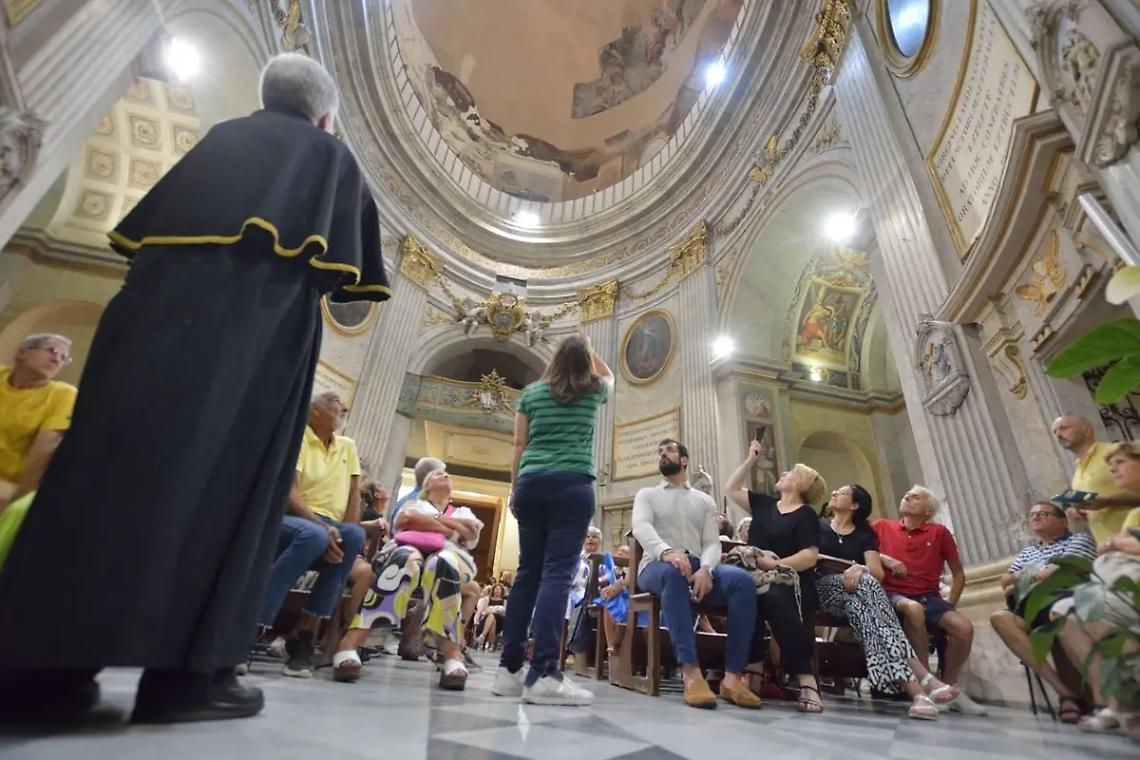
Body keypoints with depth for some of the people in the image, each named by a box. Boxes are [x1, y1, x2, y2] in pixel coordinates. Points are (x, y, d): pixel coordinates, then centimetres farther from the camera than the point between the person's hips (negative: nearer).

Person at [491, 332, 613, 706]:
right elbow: (609, 377, 36)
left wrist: (514, 489, 18)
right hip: (572, 485, -3)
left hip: (531, 484, 3)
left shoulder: (532, 392, 14)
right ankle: (542, 675, -12)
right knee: (558, 572, -7)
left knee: (528, 571, 7)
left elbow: (519, 445, 12)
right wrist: (588, 349, 42)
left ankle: (509, 669, 10)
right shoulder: (592, 390, 11)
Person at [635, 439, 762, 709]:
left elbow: (712, 542, 7)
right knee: (674, 573, -40)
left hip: (699, 567, 3)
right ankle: (691, 673, -41)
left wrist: (705, 569, -18)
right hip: (657, 566, -3)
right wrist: (666, 551, -31)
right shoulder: (646, 495, 14)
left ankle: (733, 676, -27)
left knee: (742, 579, -27)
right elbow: (641, 527, -8)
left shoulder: (705, 500, 21)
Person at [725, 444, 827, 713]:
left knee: (772, 598, -39)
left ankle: (807, 680, -31)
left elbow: (810, 556, -9)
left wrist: (776, 564, -22)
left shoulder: (805, 515, 2)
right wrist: (750, 460, 21)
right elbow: (731, 489, 24)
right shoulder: (764, 504, 19)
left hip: (789, 582, -4)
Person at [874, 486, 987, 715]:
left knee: (964, 627, -25)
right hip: (893, 595, -2)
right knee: (913, 609, -37)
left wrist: (950, 605, 7)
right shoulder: (882, 527, 9)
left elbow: (959, 574, 17)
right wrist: (884, 559, -8)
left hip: (929, 597, 3)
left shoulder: (939, 532, 11)